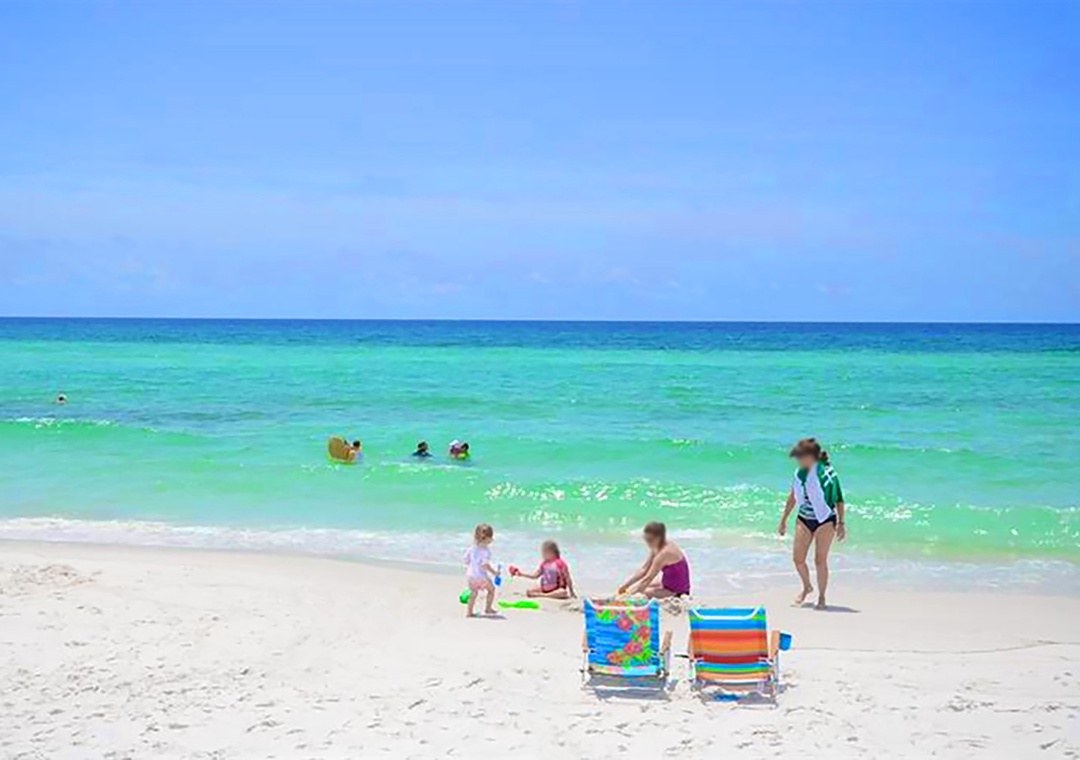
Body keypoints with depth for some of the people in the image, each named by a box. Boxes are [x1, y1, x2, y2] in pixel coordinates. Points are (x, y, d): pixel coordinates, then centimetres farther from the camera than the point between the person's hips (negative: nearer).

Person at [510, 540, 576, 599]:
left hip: (558, 589, -6)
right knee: (529, 591, -12)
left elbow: (568, 579, -9)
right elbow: (534, 575, 12)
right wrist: (521, 574, 3)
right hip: (545, 588, 6)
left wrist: (571, 592, -10)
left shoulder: (560, 563, -11)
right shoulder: (544, 564, 7)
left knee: (563, 592, -40)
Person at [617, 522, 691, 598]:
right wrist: (625, 585, -1)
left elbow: (648, 578, -28)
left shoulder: (665, 553, -27)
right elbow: (643, 570, 7)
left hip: (676, 591, -9)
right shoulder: (657, 549, 1)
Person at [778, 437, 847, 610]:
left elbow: (838, 500, -11)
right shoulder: (800, 473, 0)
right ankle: (807, 587, 31)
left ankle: (821, 597, 16)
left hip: (824, 520, -5)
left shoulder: (827, 473, -17)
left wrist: (841, 523, -12)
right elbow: (793, 496, 12)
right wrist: (784, 520, 15)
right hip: (804, 519, 5)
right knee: (798, 558, 4)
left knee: (820, 560, 0)